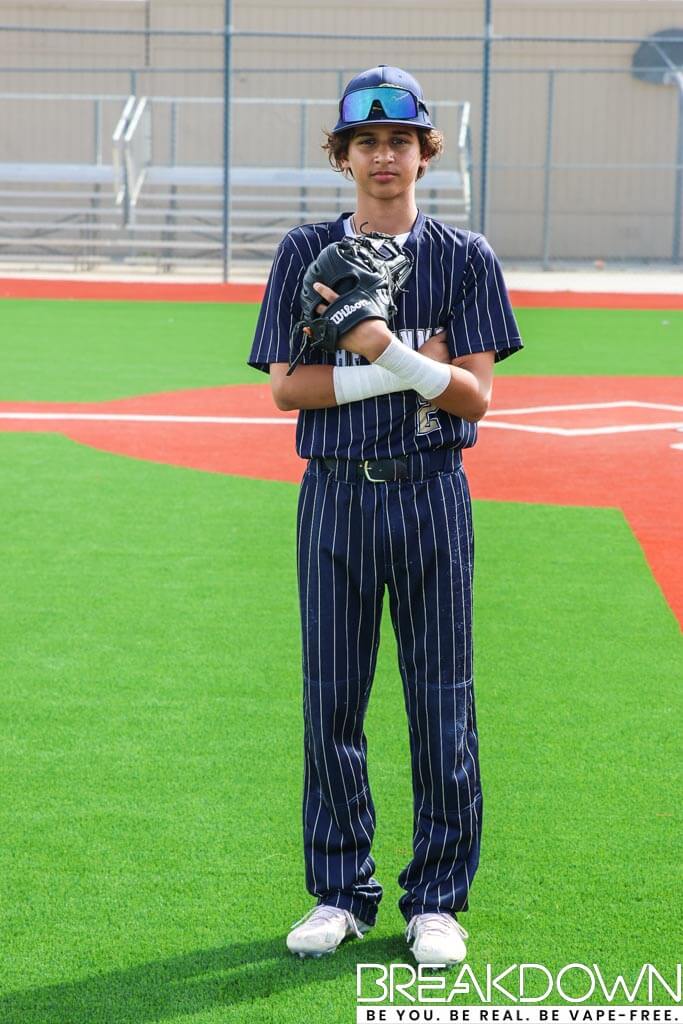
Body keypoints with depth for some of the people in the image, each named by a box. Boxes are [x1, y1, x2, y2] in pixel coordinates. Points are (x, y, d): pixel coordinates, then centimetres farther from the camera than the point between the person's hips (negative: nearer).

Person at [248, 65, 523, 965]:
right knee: (331, 697, 4)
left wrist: (385, 352, -20)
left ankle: (437, 900, 12)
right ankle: (341, 894, 17)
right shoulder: (307, 254, 6)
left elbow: (475, 392, -5)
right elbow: (286, 385, -3)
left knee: (441, 700, 2)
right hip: (336, 492, 1)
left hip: (431, 493, -1)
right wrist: (402, 372, -12)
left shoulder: (465, 257, 4)